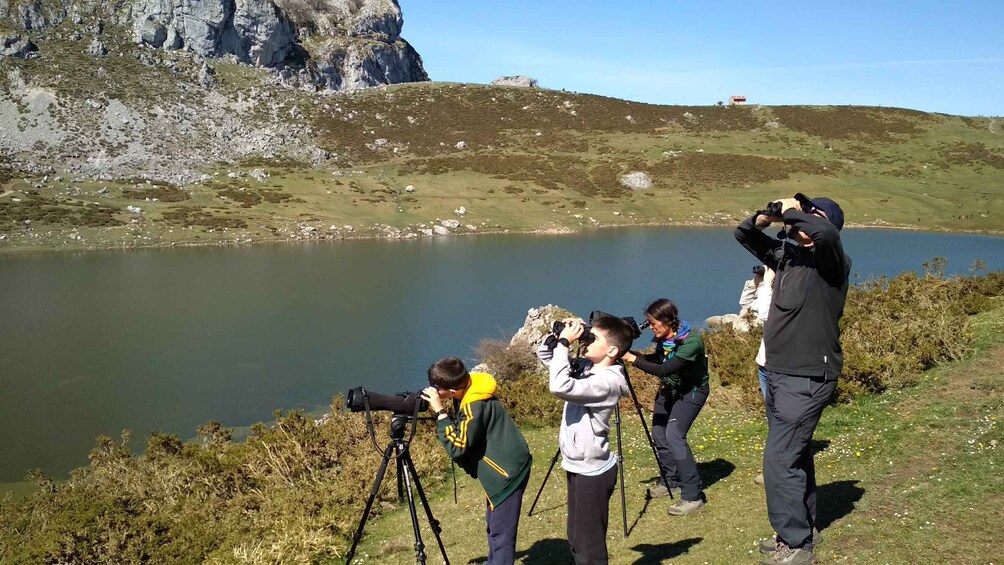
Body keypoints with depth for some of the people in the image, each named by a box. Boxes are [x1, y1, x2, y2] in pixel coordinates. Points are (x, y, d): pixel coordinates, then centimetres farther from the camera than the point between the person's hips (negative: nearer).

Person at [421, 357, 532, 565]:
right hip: (503, 468, 11)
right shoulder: (471, 391, 1)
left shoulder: (474, 405, -27)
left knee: (500, 531, -3)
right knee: (493, 525, 23)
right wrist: (439, 412, -1)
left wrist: (440, 412, -26)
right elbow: (463, 435, 12)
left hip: (506, 472, -11)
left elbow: (457, 446, -28)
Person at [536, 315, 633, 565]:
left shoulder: (609, 381, -24)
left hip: (592, 471, -9)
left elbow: (560, 386, -38)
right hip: (577, 467, 9)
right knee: (577, 541, 21)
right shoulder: (585, 366, 3)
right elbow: (544, 355, 14)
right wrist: (558, 336, -6)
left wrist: (564, 343, -29)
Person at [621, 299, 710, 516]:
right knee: (658, 431, 6)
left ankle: (693, 496, -17)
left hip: (692, 390, -8)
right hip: (669, 388, 8)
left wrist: (633, 359, -36)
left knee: (674, 434, -20)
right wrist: (629, 354, -9)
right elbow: (657, 360, 7)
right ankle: (671, 481, 25)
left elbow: (665, 369, -35)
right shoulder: (663, 338, -9)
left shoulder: (691, 341, -31)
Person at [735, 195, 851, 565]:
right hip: (778, 374, 9)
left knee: (780, 460, -10)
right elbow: (743, 235, 19)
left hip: (807, 379, -9)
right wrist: (765, 217, -1)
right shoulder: (787, 254, 8)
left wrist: (792, 211, -21)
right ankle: (801, 531, 32)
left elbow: (826, 233, -37)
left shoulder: (830, 260, -14)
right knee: (795, 456, 18)